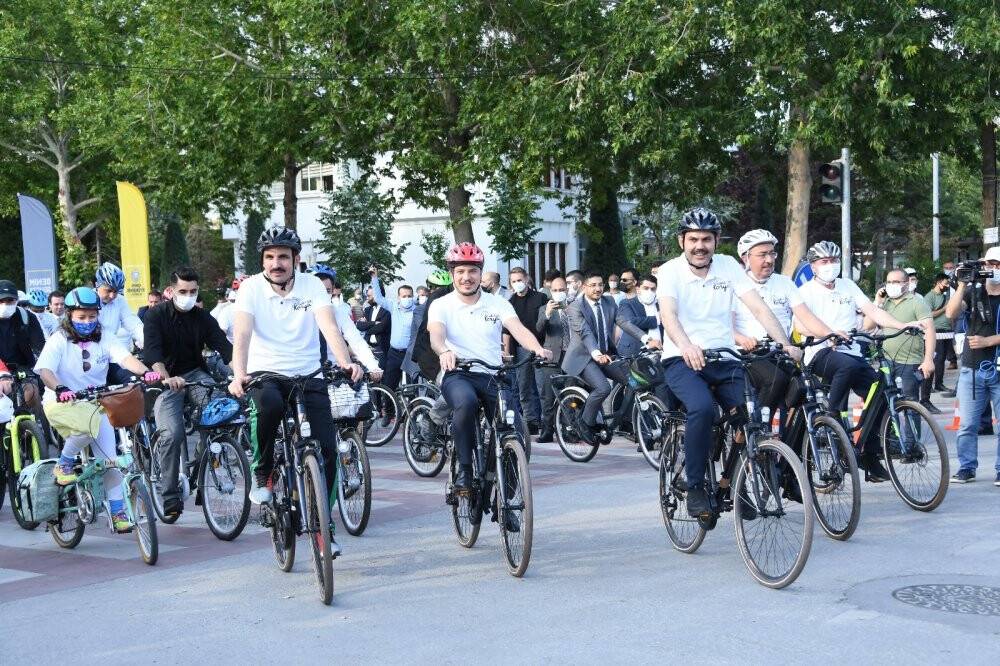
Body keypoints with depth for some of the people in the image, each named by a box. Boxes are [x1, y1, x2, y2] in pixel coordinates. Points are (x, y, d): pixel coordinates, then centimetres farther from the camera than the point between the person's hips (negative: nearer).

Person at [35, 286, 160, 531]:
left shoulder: (104, 338, -1)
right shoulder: (59, 340, -8)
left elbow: (125, 357, -18)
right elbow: (45, 370, -22)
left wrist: (145, 371, -39)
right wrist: (59, 389, -43)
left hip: (97, 404, 4)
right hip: (62, 402, -4)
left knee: (109, 460, -3)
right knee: (88, 425, -36)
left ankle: (118, 512, 7)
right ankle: (64, 464, -9)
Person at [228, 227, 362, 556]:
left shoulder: (312, 285, -2)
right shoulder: (251, 287, -5)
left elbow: (329, 326, -17)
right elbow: (242, 333, -19)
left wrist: (346, 363, -35)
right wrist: (239, 375, -37)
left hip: (308, 376, 2)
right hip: (265, 374, -2)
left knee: (327, 449, -10)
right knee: (269, 405, -38)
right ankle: (262, 473, -10)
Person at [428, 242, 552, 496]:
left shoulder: (497, 304, 9)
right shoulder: (441, 305, 4)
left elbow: (518, 329, -8)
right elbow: (436, 334, -16)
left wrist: (538, 349, -30)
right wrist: (444, 352, -40)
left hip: (493, 376, 3)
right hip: (457, 375, -2)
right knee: (466, 402, -37)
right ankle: (464, 469, -20)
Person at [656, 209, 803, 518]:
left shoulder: (728, 266, 4)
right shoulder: (670, 271, -5)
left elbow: (759, 308, -4)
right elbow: (668, 314, -24)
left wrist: (785, 345, -20)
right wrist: (687, 347, -44)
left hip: (725, 359, 4)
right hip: (683, 361, -4)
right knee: (702, 408, -33)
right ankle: (695, 488, -18)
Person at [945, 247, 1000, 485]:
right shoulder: (973, 291, 5)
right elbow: (951, 314, -8)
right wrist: (961, 285, -14)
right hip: (972, 369, 1)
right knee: (967, 424, 4)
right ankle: (966, 468, 13)